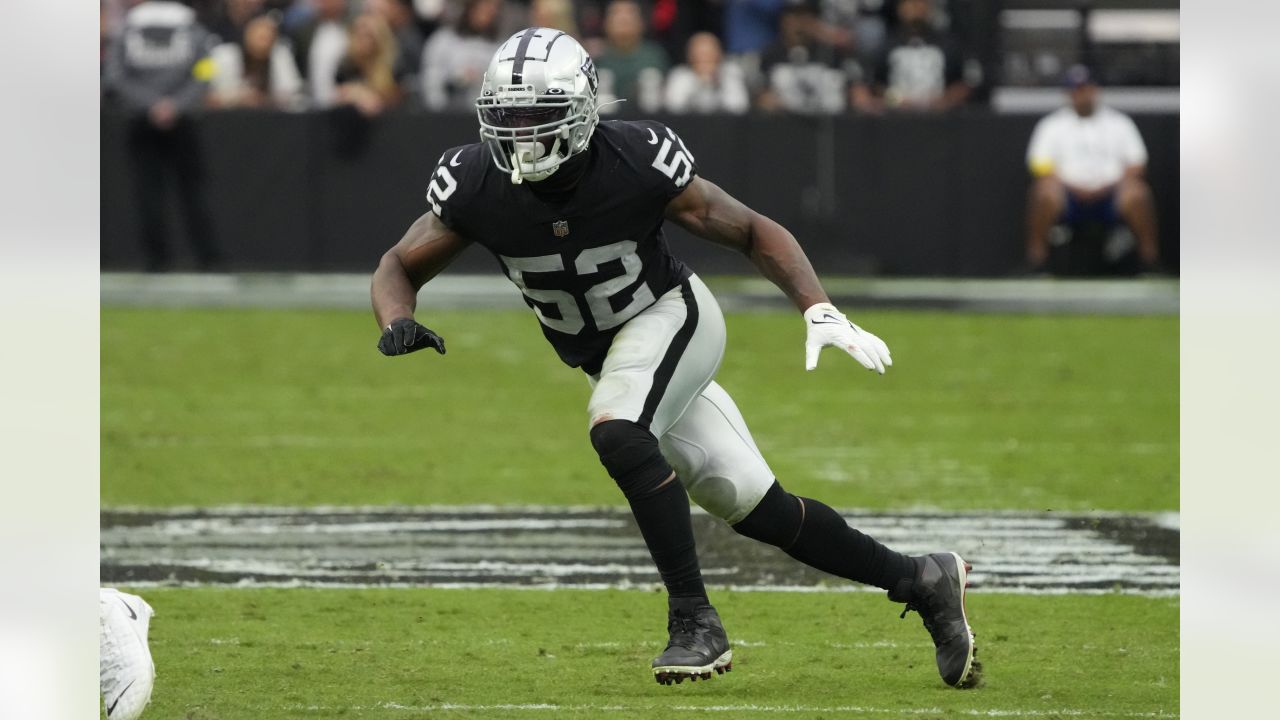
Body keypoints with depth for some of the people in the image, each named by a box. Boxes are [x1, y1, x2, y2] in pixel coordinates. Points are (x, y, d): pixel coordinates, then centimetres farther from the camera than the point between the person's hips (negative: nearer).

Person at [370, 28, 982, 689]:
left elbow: (754, 233, -15)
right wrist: (398, 324, -28)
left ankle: (694, 621, -24)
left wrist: (820, 312, -26)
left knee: (617, 432, -34)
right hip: (603, 355, 4)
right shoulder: (476, 186, -18)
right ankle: (921, 582, 18)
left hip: (671, 316, -4)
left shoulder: (637, 164, -26)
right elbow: (399, 268, -6)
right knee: (752, 507, 4)